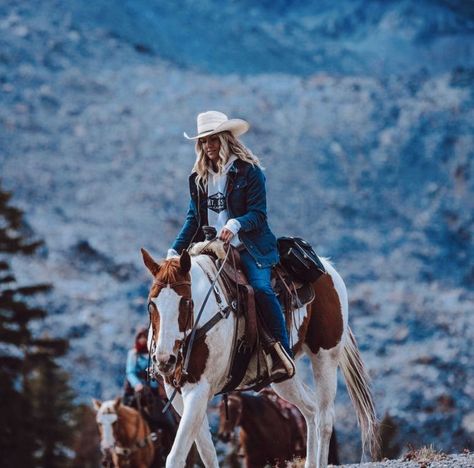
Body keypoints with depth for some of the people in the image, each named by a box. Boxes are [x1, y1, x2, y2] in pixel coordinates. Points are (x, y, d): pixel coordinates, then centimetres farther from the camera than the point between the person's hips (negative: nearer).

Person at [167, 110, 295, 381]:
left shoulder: (249, 171, -2)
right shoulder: (199, 177, 15)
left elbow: (258, 214, -9)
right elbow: (193, 218, 15)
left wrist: (235, 224, -29)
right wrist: (176, 250, 2)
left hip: (248, 248, -5)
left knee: (261, 288, -28)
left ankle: (283, 355, -23)